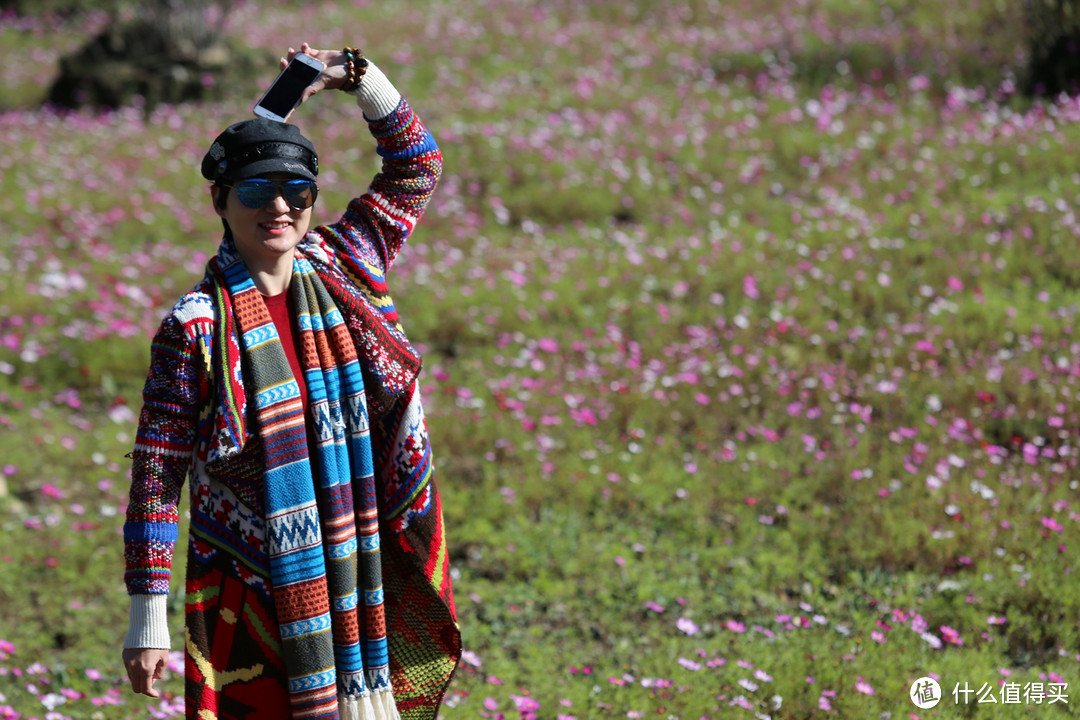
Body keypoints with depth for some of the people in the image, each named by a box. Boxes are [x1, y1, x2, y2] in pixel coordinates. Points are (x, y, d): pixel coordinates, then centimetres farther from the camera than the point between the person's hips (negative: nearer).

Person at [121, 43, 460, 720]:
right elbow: (158, 473, -8)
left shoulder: (345, 268, 3)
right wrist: (148, 619, -11)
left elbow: (416, 166, 16)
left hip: (359, 580, 4)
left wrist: (356, 74, 3)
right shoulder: (194, 327, -9)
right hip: (250, 591, -4)